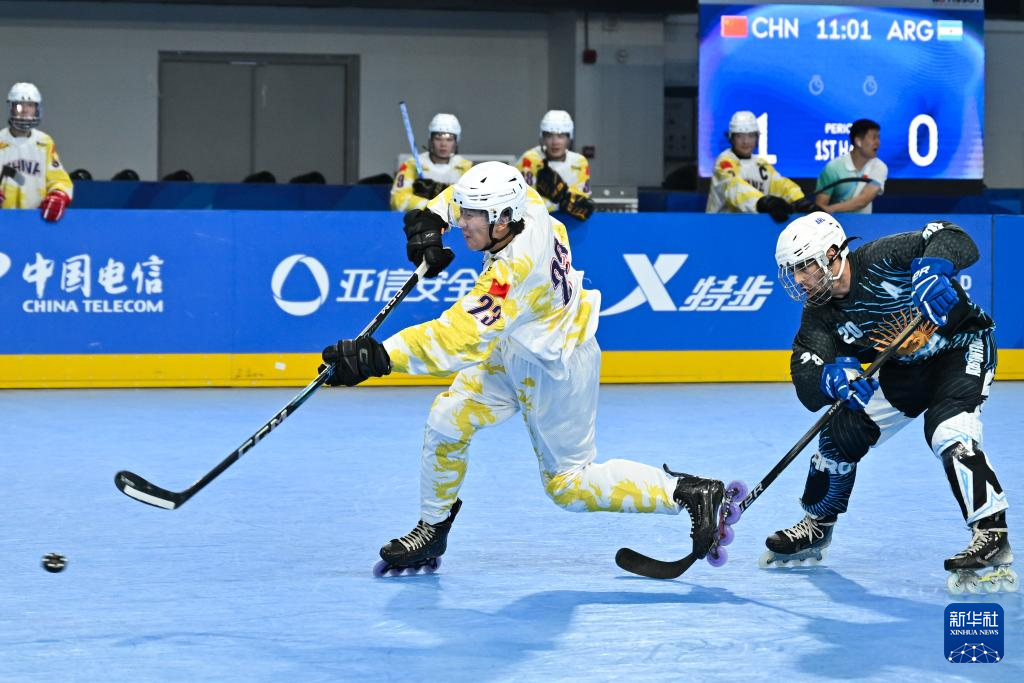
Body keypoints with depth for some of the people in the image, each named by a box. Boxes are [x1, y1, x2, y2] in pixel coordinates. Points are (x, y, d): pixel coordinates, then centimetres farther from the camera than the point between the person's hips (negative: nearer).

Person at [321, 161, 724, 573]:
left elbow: (461, 338, -47)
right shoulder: (527, 205, -16)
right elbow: (467, 195, 7)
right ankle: (432, 529, 15)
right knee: (447, 419, -2)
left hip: (556, 372, -8)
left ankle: (689, 493, 10)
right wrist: (431, 219, -8)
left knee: (568, 485, 4)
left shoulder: (515, 270, -39)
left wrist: (381, 357, -52)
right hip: (514, 352, 8)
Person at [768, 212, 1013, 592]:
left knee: (947, 432, -30)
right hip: (905, 369, 7)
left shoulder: (882, 259, -27)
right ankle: (815, 530, 23)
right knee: (841, 433, 2)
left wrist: (931, 269, -57)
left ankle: (992, 536, -33)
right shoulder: (820, 316, -10)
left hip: (962, 346, -7)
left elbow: (956, 241, -36)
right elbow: (807, 388, -20)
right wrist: (833, 378, -43)